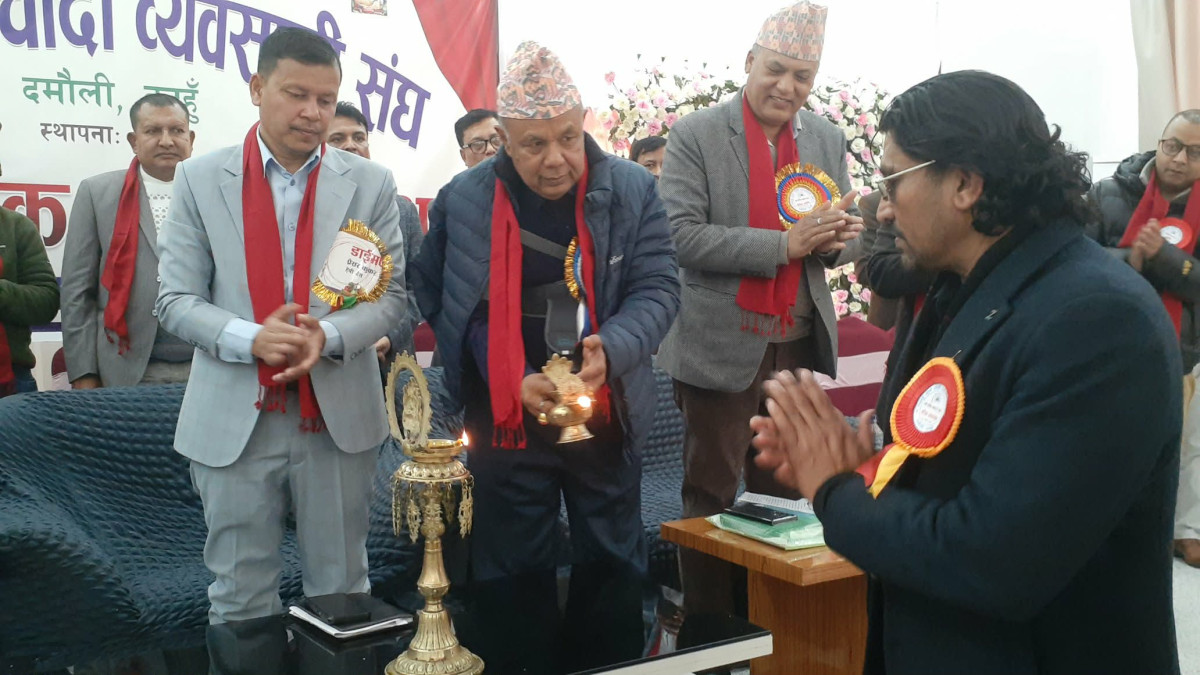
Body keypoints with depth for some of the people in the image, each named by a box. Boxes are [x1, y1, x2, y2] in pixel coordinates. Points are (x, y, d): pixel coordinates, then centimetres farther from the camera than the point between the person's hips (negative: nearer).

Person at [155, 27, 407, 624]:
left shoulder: (370, 184, 4)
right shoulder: (200, 179, 3)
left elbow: (391, 294, 3)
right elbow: (176, 299, 0)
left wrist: (329, 336, -17)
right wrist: (250, 338, -18)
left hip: (338, 417, 1)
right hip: (233, 420, 0)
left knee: (341, 591, 11)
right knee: (240, 598, 9)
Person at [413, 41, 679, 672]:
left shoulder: (632, 190, -7)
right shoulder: (461, 201, -7)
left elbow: (657, 287, -7)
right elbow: (445, 306, -3)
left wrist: (611, 349, -27)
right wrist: (513, 379, -14)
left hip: (605, 418, 1)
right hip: (505, 421, -1)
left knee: (613, 570, 16)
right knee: (512, 577, 12)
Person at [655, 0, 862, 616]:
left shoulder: (827, 140, 9)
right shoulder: (696, 135, -6)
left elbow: (839, 243, 15)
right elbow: (680, 235, -16)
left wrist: (836, 239, -10)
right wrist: (784, 244, -22)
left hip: (798, 342, 5)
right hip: (722, 345, -5)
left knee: (781, 492, 13)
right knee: (712, 496, 4)